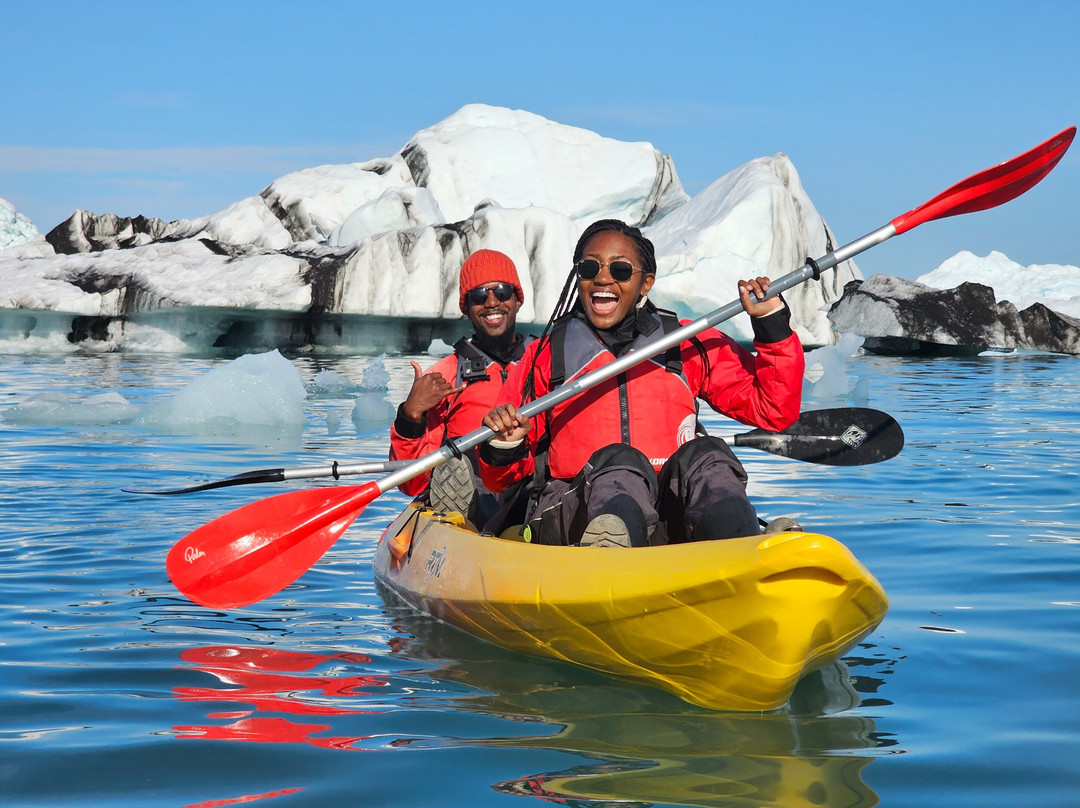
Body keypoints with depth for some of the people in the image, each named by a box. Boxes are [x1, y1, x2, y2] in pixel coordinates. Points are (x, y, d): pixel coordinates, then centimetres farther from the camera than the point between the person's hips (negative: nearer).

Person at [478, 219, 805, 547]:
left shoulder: (690, 346, 21)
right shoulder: (545, 354, 19)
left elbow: (776, 410, 16)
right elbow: (499, 479, 18)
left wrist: (772, 324, 8)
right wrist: (503, 446, -5)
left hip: (672, 516, 2)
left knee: (706, 456, -28)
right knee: (618, 463, -33)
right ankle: (606, 553, -70)